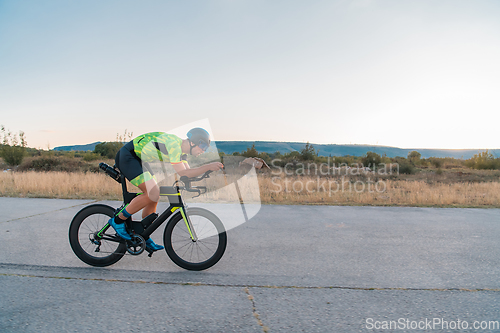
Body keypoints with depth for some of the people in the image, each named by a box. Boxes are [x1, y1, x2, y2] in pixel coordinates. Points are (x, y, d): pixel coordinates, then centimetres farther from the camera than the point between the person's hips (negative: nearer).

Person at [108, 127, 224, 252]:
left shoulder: (181, 148, 4)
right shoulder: (173, 144, -26)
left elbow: (188, 172, 8)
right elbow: (183, 174, -31)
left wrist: (206, 170, -6)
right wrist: (208, 166, -34)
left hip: (138, 160, 10)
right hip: (127, 157, -10)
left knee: (154, 196, 6)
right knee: (152, 194, -19)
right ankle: (118, 220, -3)